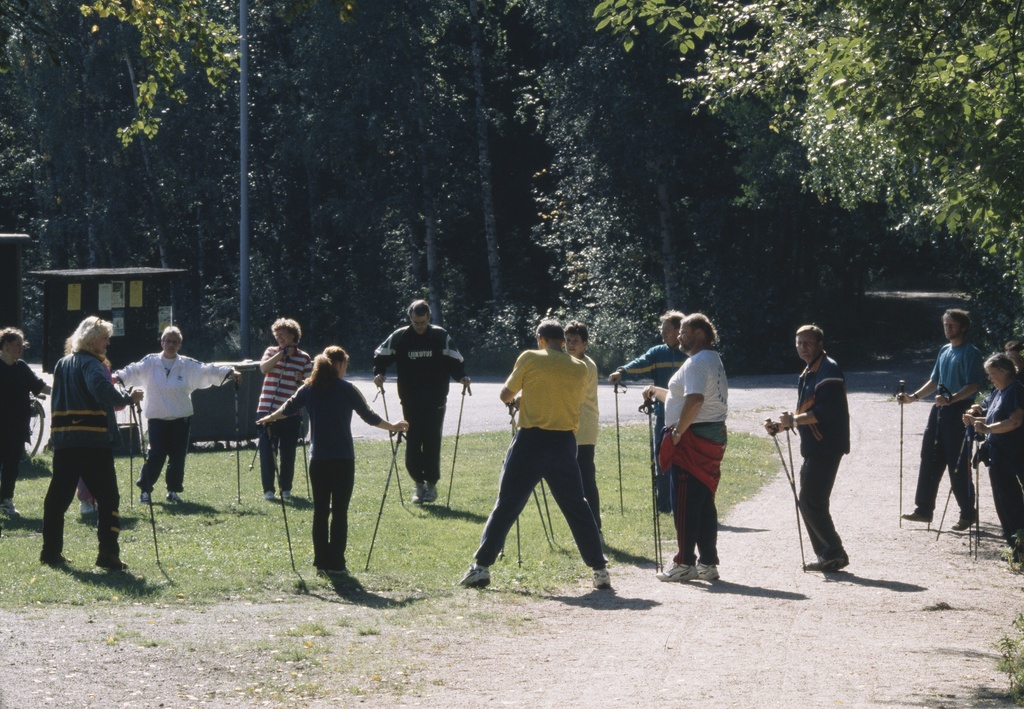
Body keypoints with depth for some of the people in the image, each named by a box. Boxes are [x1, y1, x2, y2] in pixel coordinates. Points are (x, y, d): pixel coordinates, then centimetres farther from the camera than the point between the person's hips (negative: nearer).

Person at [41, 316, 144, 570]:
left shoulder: (62, 364, 17)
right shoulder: (90, 364, -10)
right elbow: (102, 390, -28)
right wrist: (128, 398, -19)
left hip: (63, 441, 8)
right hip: (93, 441, -8)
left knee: (58, 495, 12)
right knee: (107, 498, -4)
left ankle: (51, 551, 16)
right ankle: (108, 553, -9)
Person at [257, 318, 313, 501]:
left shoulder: (304, 358, 5)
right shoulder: (272, 352, 8)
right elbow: (263, 367, -11)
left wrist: (302, 381, -13)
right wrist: (281, 354, -12)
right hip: (267, 409, 0)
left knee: (288, 453, 4)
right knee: (267, 452, -2)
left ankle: (286, 488, 17)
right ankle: (268, 489, 4)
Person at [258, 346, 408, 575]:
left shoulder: (309, 389, 4)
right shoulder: (347, 389, -4)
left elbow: (289, 408, 16)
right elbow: (369, 416, 1)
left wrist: (269, 419, 35)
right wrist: (393, 427, 16)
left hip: (318, 459, 3)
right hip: (343, 459, -3)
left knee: (320, 510, 9)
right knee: (340, 511, 0)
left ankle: (321, 561, 9)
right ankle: (336, 563, -2)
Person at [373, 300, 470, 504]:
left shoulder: (441, 337, -1)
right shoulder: (399, 337, 0)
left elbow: (454, 361, 4)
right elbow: (381, 356, 7)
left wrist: (461, 377, -15)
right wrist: (379, 374, -12)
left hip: (435, 401, -1)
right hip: (410, 401, 1)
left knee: (432, 443, -1)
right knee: (413, 443, -1)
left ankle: (431, 483, 10)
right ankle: (419, 483, 12)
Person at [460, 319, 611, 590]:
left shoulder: (530, 359, -2)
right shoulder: (579, 369, 6)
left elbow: (505, 395, 6)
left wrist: (519, 395, 28)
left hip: (531, 440, -2)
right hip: (564, 443, 2)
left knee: (506, 506, 2)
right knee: (577, 508, 11)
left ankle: (481, 567, -1)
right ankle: (600, 570, 8)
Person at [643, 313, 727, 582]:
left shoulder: (697, 362, -13)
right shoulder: (713, 360, 21)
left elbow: (694, 400, -27)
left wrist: (678, 432, -20)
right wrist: (657, 392, 23)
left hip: (694, 437, -10)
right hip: (713, 436, 10)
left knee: (686, 503, -7)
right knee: (705, 503, 12)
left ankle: (685, 564, -6)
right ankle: (708, 563, 14)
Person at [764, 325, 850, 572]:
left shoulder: (828, 371, -12)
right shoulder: (808, 373, 20)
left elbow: (825, 411, -23)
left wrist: (794, 420, -21)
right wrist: (780, 425, 11)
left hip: (826, 447, -11)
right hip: (813, 448, 11)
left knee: (811, 502, -12)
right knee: (809, 502, 12)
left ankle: (834, 552, -7)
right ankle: (826, 554, 16)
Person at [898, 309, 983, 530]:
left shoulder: (970, 352, -8)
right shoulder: (944, 351, 17)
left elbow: (973, 385, -17)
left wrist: (951, 398, -30)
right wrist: (913, 397, 12)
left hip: (959, 411, -8)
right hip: (939, 410, 8)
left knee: (958, 465, -5)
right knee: (930, 460, 8)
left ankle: (967, 514, 4)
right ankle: (924, 509, 14)